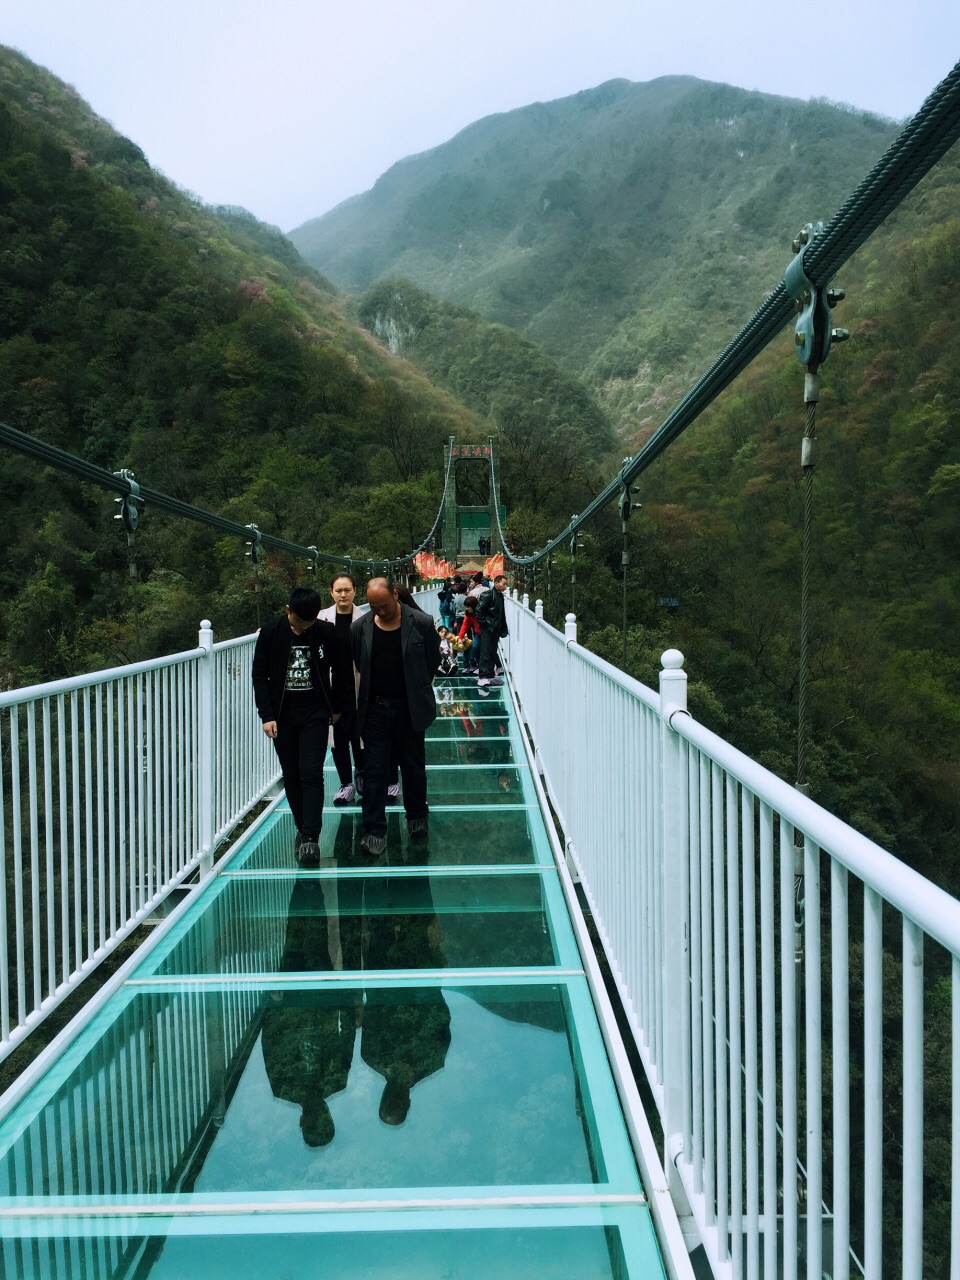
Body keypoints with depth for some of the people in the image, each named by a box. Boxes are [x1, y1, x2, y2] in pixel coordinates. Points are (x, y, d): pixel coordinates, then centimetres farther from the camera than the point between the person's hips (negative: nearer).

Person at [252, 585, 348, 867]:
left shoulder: (327, 633, -6)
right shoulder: (271, 633, -5)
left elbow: (342, 671, 6)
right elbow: (260, 676, -1)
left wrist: (337, 706, 11)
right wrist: (266, 715, -7)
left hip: (315, 714, -1)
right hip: (282, 715, 2)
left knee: (311, 775, -8)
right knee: (291, 776, 7)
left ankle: (310, 838, -6)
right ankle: (303, 829, 22)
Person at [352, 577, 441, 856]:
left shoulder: (421, 623, -9)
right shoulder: (360, 627, -4)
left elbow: (433, 661, 2)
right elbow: (358, 665, 8)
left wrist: (416, 690, 8)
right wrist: (375, 688, 8)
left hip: (409, 709, -1)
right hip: (374, 709, 1)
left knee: (414, 767, 14)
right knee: (374, 771, 3)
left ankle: (417, 817, 35)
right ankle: (374, 829, 11)